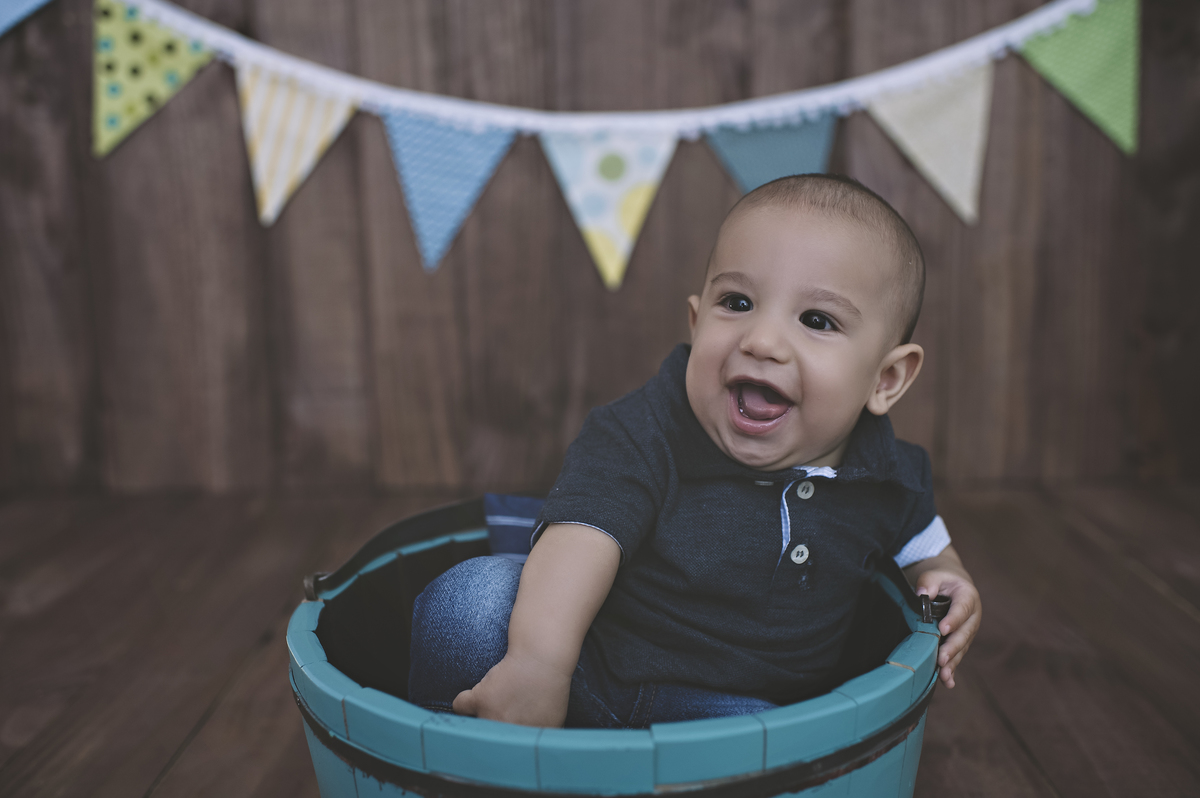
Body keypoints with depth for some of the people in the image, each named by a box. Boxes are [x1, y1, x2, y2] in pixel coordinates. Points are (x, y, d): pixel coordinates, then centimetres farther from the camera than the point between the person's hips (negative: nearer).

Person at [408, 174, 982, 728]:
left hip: (742, 705, 2)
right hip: (588, 678, -1)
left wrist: (945, 580, -7)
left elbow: (925, 549, 16)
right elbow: (585, 534, -33)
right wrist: (537, 660, -48)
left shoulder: (886, 481, -5)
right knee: (478, 594, -26)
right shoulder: (643, 437, -19)